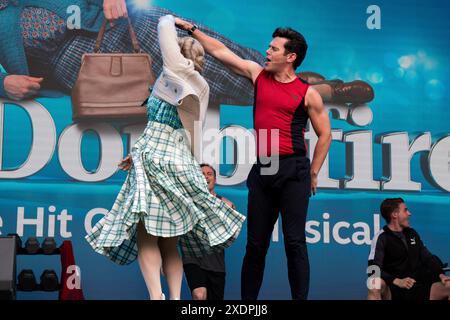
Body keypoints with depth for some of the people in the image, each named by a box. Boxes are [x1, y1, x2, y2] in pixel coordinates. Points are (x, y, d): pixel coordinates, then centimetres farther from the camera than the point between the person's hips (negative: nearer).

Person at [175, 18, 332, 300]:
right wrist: (191, 29, 18)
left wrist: (313, 173, 3)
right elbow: (220, 51, 18)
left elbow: (325, 134, 5)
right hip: (262, 170, 4)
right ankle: (247, 299, 15)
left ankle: (300, 297, -2)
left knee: (295, 242, -6)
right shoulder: (258, 74, 12)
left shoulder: (307, 93, 1)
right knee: (256, 243, 8)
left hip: (293, 171, -4)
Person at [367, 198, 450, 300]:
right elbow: (374, 268, -15)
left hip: (419, 287, 6)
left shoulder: (412, 233, 16)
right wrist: (396, 281, -30)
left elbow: (428, 258, 18)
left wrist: (440, 275, -1)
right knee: (375, 285, -38)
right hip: (394, 289, -6)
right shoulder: (382, 238, -5)